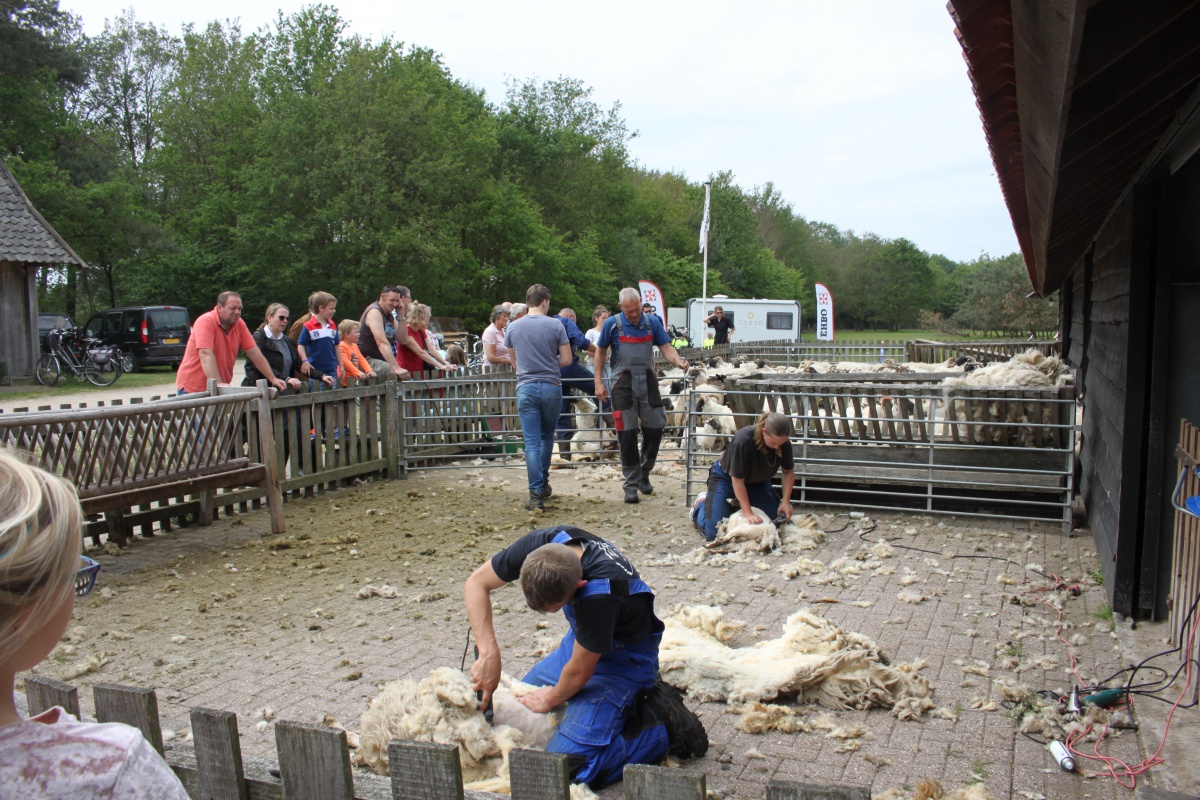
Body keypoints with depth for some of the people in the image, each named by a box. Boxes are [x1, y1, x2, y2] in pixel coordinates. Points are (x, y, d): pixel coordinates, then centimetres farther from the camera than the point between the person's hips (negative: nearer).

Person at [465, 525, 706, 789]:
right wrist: (489, 653, -21)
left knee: (568, 767, -18)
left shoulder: (601, 593, -40)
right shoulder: (540, 544, -23)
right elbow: (476, 583, -12)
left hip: (623, 656, -7)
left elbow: (579, 673, -24)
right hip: (583, 640, 8)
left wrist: (550, 700, -4)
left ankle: (663, 726, -3)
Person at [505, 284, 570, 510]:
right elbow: (566, 359, -4)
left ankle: (536, 494, -3)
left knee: (532, 442, 0)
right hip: (551, 387, 0)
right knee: (547, 437, 19)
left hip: (526, 388, 0)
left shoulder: (513, 327, 4)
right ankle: (543, 483, 30)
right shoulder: (555, 325, -4)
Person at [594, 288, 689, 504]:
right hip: (624, 385, -2)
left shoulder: (653, 322, 1)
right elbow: (600, 352, 4)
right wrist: (598, 383, -1)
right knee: (627, 434, -2)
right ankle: (631, 484, 8)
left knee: (655, 429, 6)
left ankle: (643, 475, 28)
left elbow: (666, 348, -1)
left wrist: (678, 360, -23)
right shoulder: (612, 324, -4)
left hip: (648, 383, 3)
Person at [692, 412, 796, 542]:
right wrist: (748, 514, -32)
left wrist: (786, 501, -15)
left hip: (757, 481, 6)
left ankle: (738, 503, 19)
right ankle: (702, 503, 17)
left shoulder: (784, 443, -21)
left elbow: (788, 472, -3)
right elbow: (737, 480, -30)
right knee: (713, 533, -16)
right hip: (726, 478, -5)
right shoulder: (743, 440, -37)